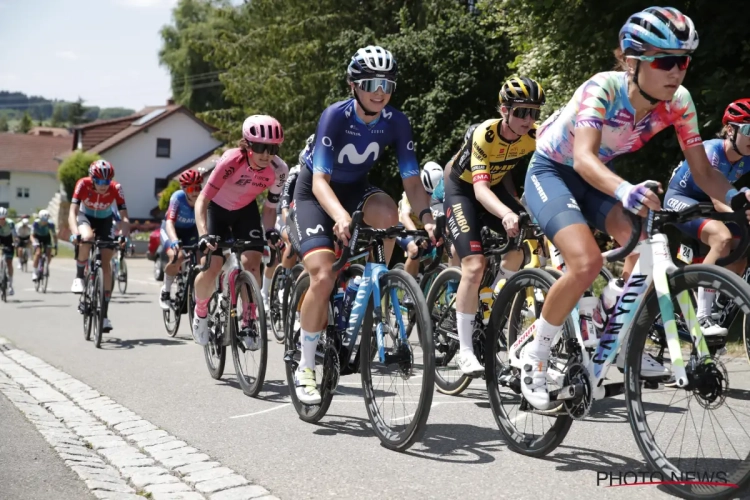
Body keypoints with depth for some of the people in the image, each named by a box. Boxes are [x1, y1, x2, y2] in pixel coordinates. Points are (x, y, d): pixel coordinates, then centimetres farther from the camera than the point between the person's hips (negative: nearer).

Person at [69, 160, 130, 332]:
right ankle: (79, 276, -12)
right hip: (86, 217, -1)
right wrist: (75, 233, -52)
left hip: (105, 220, 1)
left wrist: (125, 237, -47)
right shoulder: (83, 184, -29)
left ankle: (104, 314, -2)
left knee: (106, 263, -8)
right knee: (87, 238, -38)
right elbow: (73, 211, -35)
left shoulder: (116, 188, -28)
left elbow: (124, 216, -30)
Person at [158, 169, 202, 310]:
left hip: (191, 231, 3)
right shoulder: (178, 197, -32)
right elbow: (169, 222, -40)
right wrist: (174, 240, -58)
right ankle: (166, 292, -4)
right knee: (175, 258, -28)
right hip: (172, 230, -3)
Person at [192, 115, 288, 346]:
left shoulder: (279, 170, -24)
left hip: (246, 210, 3)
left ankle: (248, 322, 0)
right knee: (211, 268, -13)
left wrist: (270, 231, -28)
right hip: (217, 209, -2)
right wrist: (203, 235, -47)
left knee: (251, 262, -18)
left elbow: (270, 206, -9)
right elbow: (202, 199, -35)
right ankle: (200, 312, 17)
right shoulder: (232, 160, -35)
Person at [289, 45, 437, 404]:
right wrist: (340, 216, -52)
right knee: (323, 277, -20)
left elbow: (411, 180, -16)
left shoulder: (396, 122, -16)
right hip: (314, 193, -3)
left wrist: (426, 217, -35)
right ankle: (306, 368, -2)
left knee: (387, 212, -34)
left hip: (355, 188, 3)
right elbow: (320, 180, -33)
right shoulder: (335, 116, -27)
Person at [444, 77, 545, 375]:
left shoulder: (533, 137, -17)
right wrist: (507, 214, -60)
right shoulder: (485, 135, -32)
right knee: (474, 266, -19)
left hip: (495, 187, 5)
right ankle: (465, 350, -12)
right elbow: (480, 188, -42)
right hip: (462, 190, -5)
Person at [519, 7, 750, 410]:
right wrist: (624, 190, -65)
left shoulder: (678, 102, -15)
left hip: (593, 177, 5)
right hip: (550, 171, -5)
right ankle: (534, 354, -6)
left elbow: (702, 171, -12)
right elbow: (583, 157, -45)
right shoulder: (603, 89, -31)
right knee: (587, 262, -27)